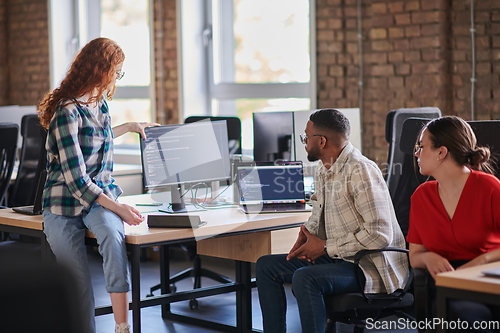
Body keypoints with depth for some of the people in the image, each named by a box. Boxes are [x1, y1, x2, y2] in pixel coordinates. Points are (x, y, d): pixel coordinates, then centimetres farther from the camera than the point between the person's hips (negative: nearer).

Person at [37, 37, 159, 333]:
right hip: (65, 203, -4)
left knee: (113, 234, -31)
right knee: (79, 287, -8)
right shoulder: (68, 111, -17)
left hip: (102, 195, 4)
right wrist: (117, 207, -25)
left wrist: (128, 127, 35)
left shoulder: (100, 103, 8)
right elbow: (76, 179, -21)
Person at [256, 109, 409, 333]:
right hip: (336, 257, 10)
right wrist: (307, 232, 2)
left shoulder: (361, 171, -20)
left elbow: (379, 234, -26)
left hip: (371, 267, -10)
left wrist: (325, 247, -18)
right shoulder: (323, 170, 10)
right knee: (266, 266, 5)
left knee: (304, 278, -33)